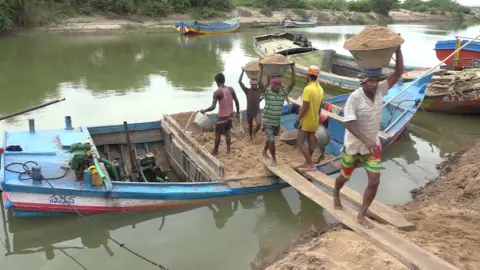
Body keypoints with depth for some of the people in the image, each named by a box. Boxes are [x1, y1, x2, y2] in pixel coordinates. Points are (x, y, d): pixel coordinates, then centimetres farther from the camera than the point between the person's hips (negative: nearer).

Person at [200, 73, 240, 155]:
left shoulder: (217, 92, -20)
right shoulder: (231, 89, -4)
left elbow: (213, 107, -24)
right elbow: (236, 102, 2)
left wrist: (204, 110, -7)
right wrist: (238, 112, 15)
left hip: (222, 116, -5)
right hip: (230, 115, 5)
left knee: (218, 133, 12)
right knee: (227, 132, 21)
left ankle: (215, 151, 25)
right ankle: (228, 150, 26)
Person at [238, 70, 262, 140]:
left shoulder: (260, 90, -3)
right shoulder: (247, 90, -8)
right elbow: (239, 81, -17)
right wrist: (243, 71, -18)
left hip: (257, 111, 0)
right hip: (249, 112, 0)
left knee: (259, 124, -21)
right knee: (250, 126, 13)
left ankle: (254, 132, 9)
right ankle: (251, 137, 38)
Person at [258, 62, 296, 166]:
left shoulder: (283, 92, -3)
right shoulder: (267, 92, -12)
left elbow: (293, 82, -11)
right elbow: (259, 82, -27)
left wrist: (293, 69, -16)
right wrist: (261, 70, -29)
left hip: (277, 121, 5)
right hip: (267, 121, -5)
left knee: (270, 138, 23)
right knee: (272, 141, -9)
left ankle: (264, 151, 48)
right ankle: (274, 159, 8)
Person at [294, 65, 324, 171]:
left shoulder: (308, 89, -20)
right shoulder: (320, 89, 7)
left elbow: (304, 107, -23)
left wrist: (297, 120, -17)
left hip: (306, 121, -8)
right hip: (314, 121, 9)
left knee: (300, 142, -3)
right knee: (311, 143, 13)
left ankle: (311, 165, -5)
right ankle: (307, 163, 24)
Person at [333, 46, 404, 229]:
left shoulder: (380, 91, -9)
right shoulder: (354, 97, -25)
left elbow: (399, 73, -11)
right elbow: (349, 123, -32)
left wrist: (397, 48, -21)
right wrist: (366, 140, -42)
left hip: (373, 146, 4)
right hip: (353, 146, -4)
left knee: (374, 182, -3)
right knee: (345, 177, 18)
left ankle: (361, 215, 13)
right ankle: (336, 195, 52)